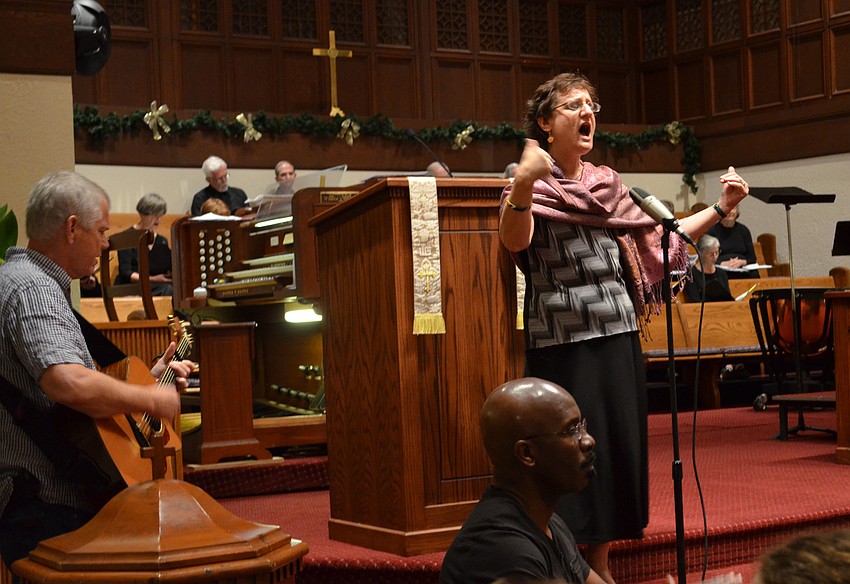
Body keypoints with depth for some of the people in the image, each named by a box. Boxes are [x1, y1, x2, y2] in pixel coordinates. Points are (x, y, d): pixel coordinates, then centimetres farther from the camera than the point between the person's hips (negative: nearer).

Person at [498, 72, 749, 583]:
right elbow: (515, 241, -25)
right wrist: (523, 185, -44)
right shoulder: (532, 185, -4)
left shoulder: (609, 184, 14)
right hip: (563, 340, -6)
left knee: (620, 445, 8)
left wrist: (720, 210, 9)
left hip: (618, 334, 6)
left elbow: (659, 239, 18)